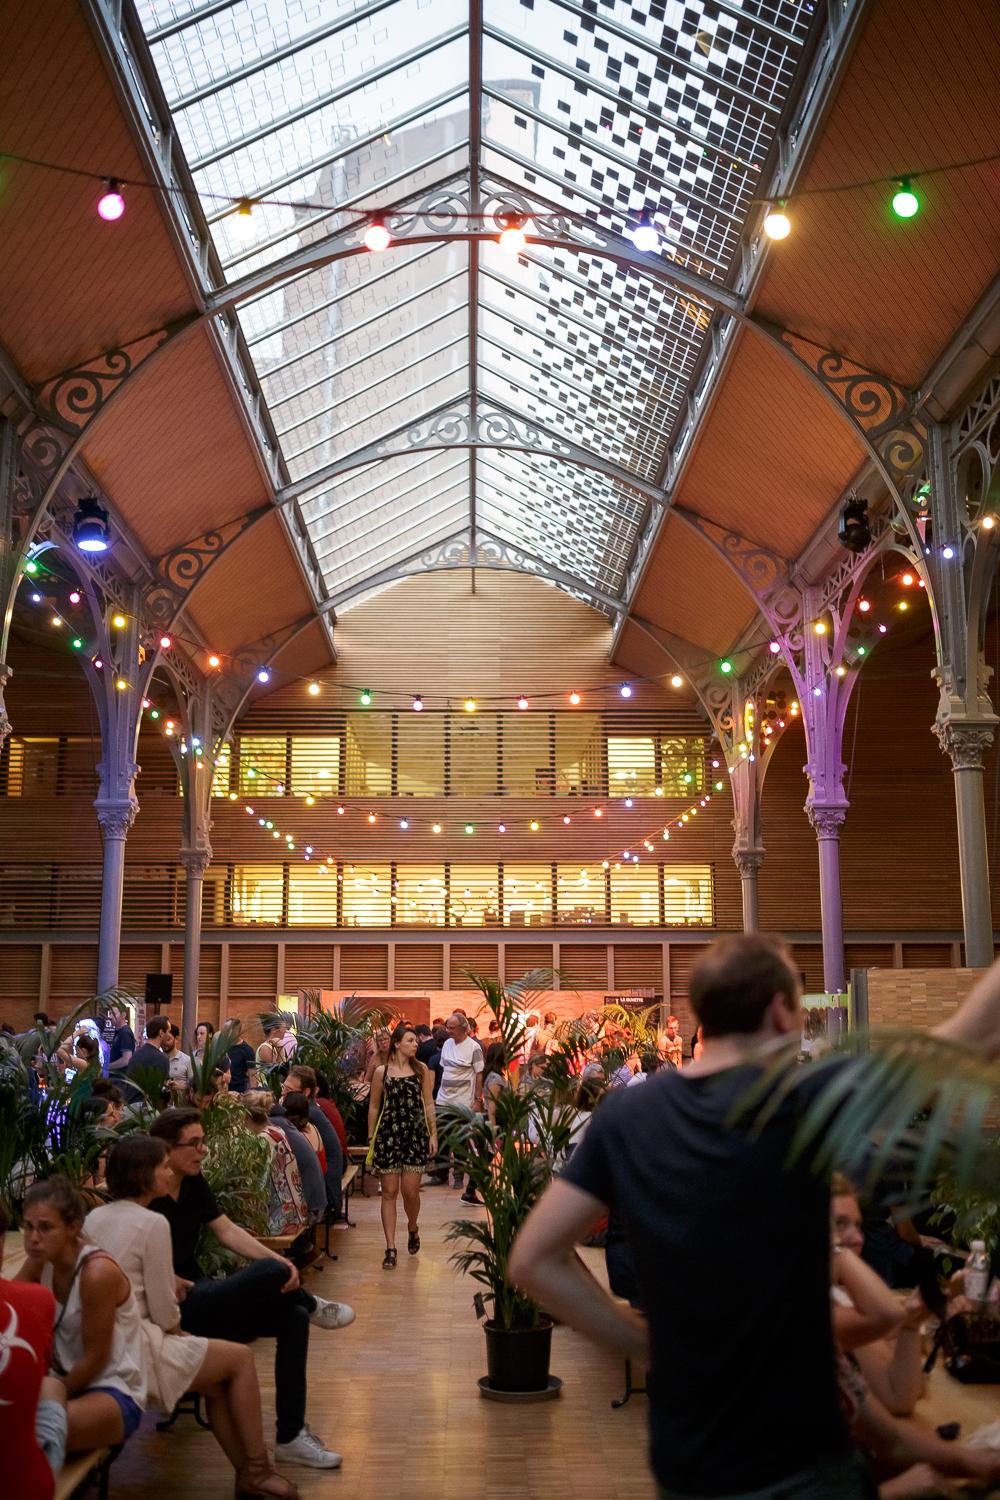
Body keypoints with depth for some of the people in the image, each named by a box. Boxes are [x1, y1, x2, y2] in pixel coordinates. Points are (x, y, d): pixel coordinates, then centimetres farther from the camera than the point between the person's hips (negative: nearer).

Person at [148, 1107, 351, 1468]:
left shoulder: (194, 1183, 8)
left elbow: (227, 1230, 6)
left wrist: (280, 1260, -11)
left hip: (201, 1295, 9)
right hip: (177, 1311, -9)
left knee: (293, 1317, -8)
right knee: (270, 1273, -26)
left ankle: (290, 1436, 0)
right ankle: (313, 1306, 12)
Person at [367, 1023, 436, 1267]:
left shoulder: (421, 1070, 6)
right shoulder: (381, 1072, 1)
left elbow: (428, 1104, 9)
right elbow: (373, 1107, 7)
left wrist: (433, 1134, 4)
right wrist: (371, 1139, 6)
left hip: (415, 1136, 1)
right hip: (387, 1136, -1)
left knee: (410, 1191, -1)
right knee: (389, 1192, 0)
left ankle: (413, 1227, 30)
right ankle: (390, 1247, 6)